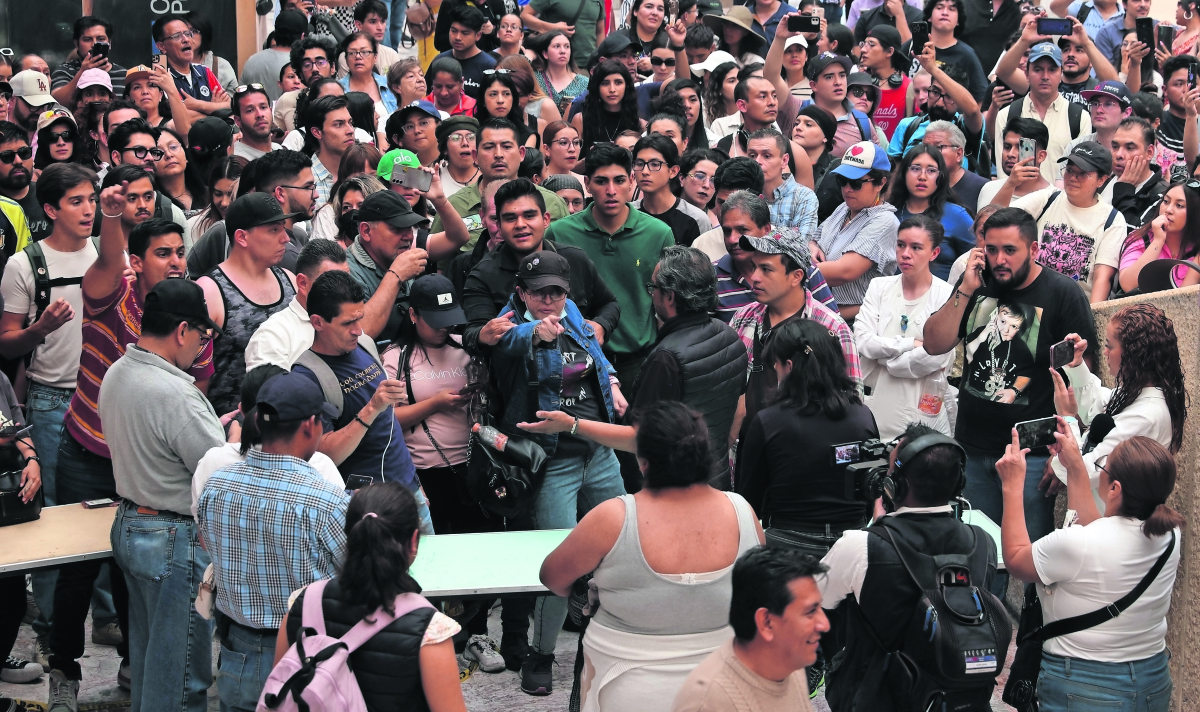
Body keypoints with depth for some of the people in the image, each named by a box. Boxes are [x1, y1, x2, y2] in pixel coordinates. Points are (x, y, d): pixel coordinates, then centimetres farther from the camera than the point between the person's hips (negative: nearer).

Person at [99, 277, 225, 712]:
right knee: (179, 676, 0)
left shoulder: (116, 374, 3)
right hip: (175, 538, -10)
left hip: (128, 524, 10)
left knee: (146, 654, 22)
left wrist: (214, 428, 13)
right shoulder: (174, 394, -26)